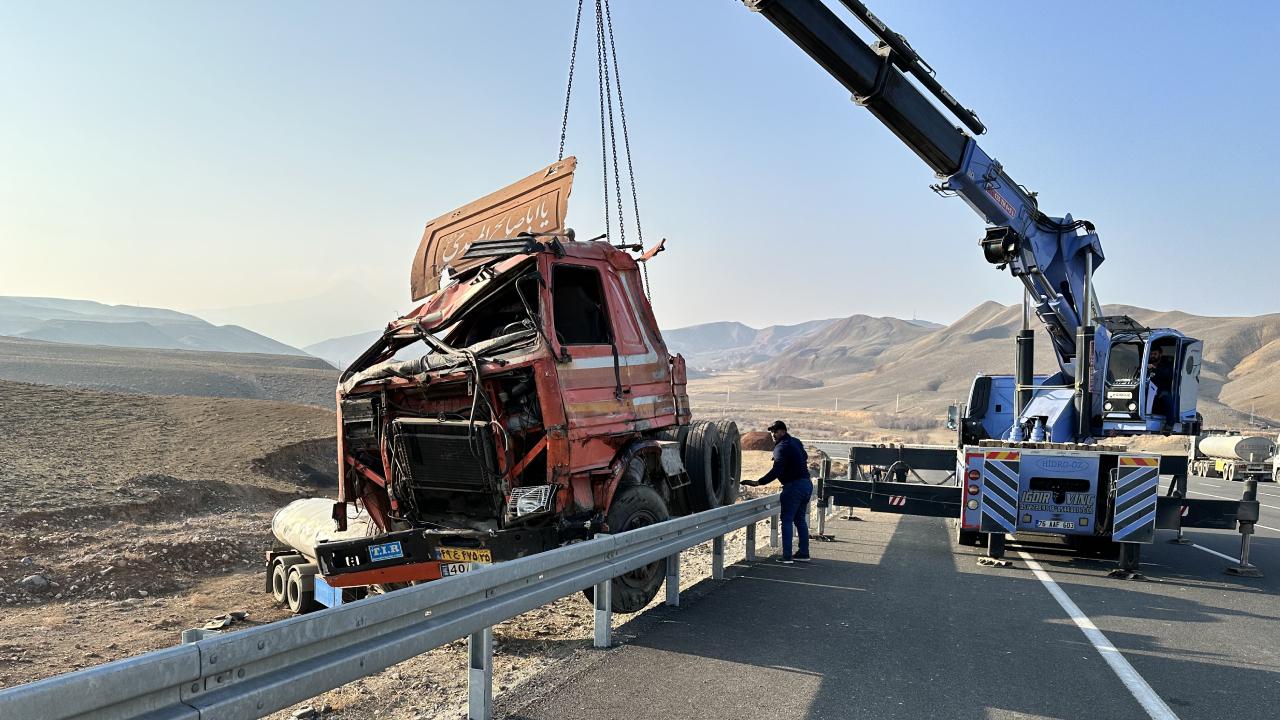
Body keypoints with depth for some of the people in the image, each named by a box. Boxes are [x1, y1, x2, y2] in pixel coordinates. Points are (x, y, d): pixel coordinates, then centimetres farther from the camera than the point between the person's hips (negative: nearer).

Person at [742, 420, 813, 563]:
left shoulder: (782, 447, -14)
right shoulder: (797, 442, 15)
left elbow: (776, 471, -25)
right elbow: (805, 457, 33)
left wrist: (759, 482, -29)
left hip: (794, 486, -9)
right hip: (807, 483, 9)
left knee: (787, 520, -5)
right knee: (800, 519, 16)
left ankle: (787, 556, -8)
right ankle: (804, 553, 18)